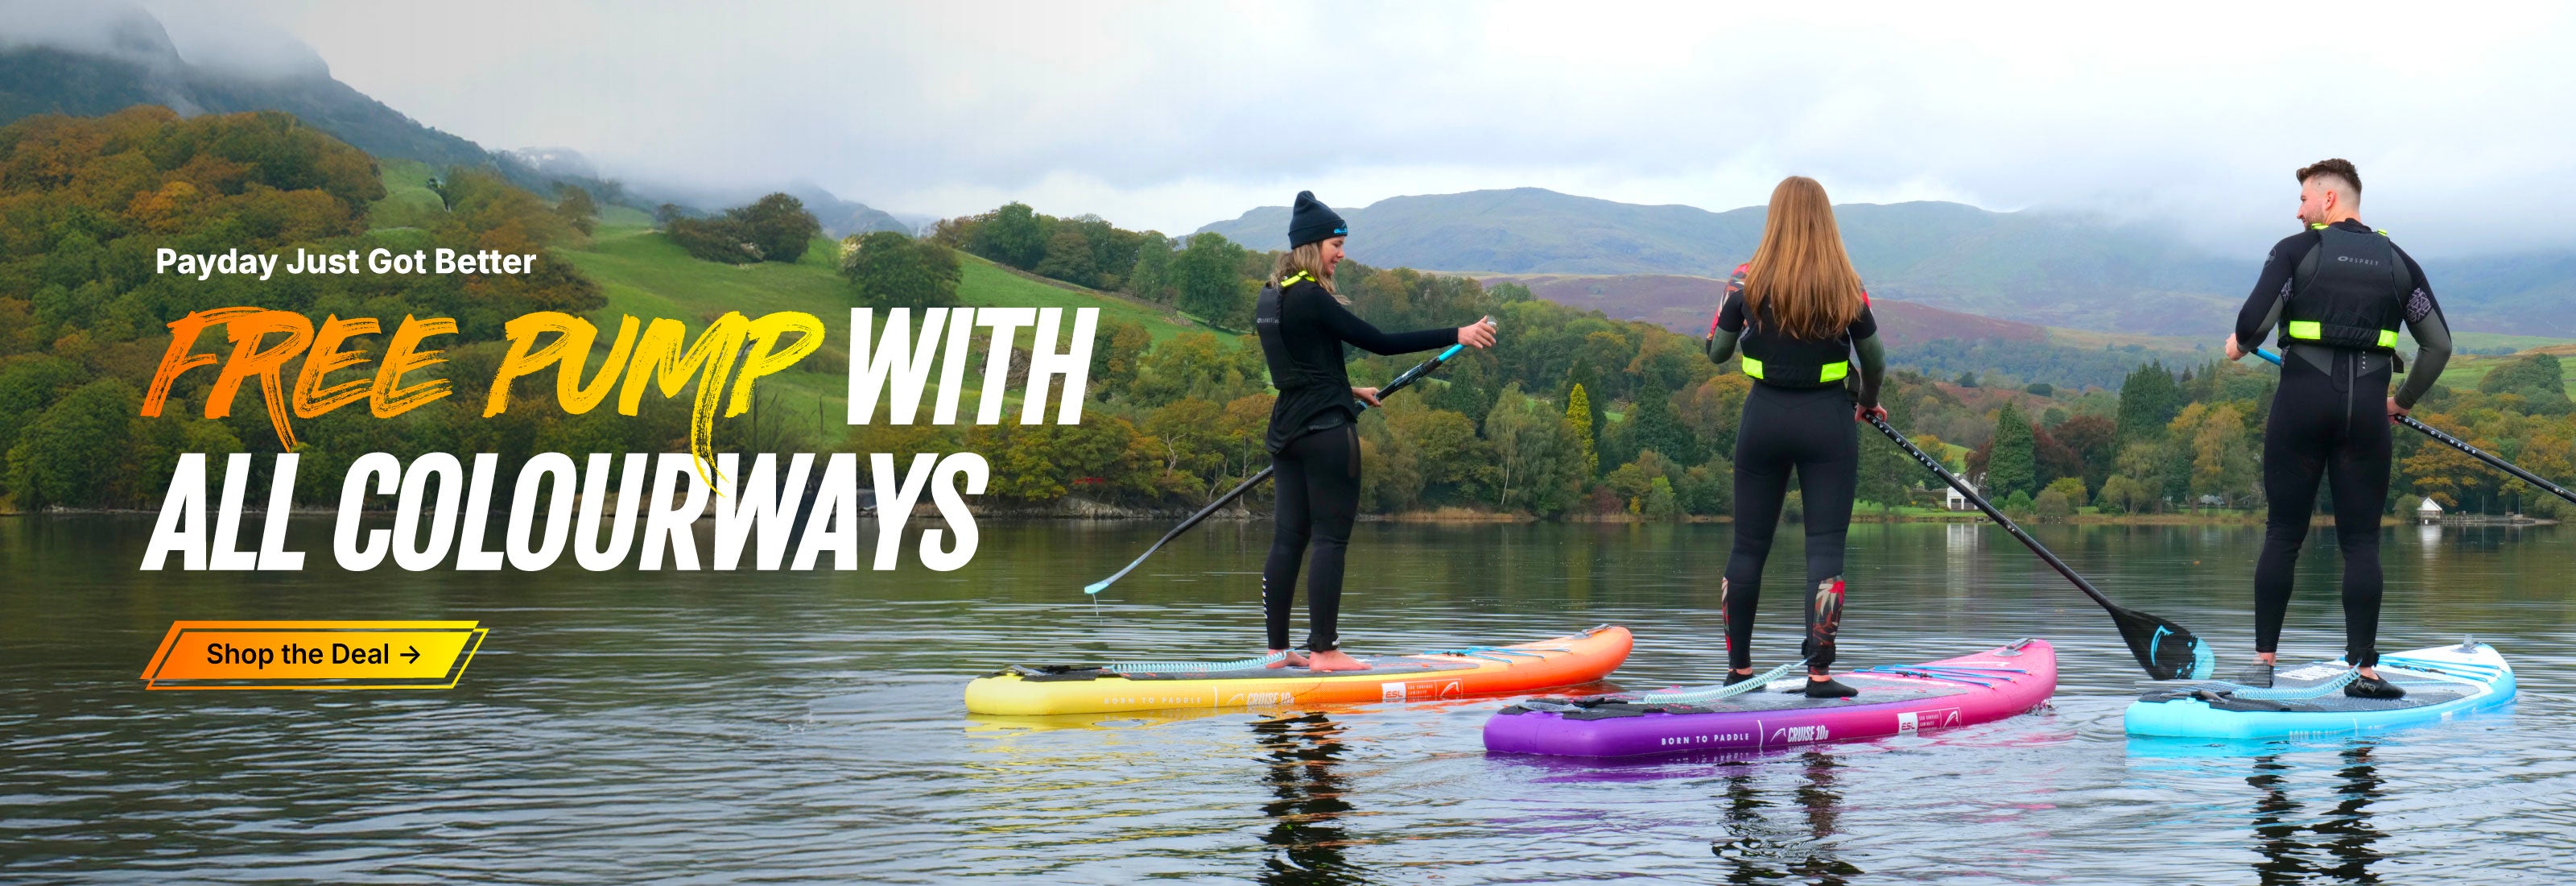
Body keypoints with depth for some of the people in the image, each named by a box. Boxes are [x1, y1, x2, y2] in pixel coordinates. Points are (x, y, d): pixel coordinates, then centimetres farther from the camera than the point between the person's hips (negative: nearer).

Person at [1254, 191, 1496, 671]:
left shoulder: (1270, 298, 12)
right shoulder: (1310, 299, -16)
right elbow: (1380, 342, -17)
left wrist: (1348, 391, 33)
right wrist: (1457, 335, -14)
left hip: (1287, 429, 9)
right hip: (1325, 430, -9)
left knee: (1288, 538, 9)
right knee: (1330, 539, -5)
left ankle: (1278, 650, 10)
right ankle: (1323, 650, -5)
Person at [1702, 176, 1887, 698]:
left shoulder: (1749, 281, -4)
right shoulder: (1846, 284, -5)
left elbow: (1716, 353, 3)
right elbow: (1874, 360, 3)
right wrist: (1867, 402, 22)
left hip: (1763, 419, 2)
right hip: (1828, 421, -1)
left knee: (1748, 545, 10)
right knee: (1826, 545, 0)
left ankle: (1738, 668, 15)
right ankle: (1819, 673, -5)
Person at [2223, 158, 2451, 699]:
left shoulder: (2297, 250, 1)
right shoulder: (2399, 263, 13)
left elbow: (2254, 321, -10)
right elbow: (2439, 345, 12)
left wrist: (2239, 345, 12)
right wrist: (2403, 402, 25)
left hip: (2302, 404, -2)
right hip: (2367, 409, 2)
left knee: (2283, 535, 4)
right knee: (2361, 542, 3)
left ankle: (2263, 662, 6)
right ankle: (2364, 670, -1)